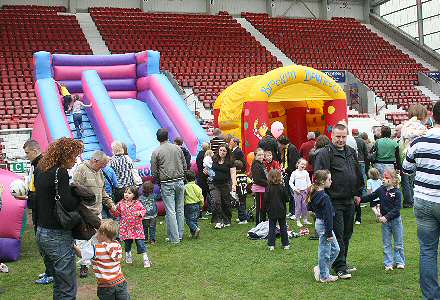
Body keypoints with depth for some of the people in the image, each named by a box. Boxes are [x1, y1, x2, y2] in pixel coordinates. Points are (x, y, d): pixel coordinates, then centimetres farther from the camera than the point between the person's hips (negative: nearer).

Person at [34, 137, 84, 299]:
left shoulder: (41, 172, 11)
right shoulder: (60, 173, -16)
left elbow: (36, 203, 16)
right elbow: (68, 205, -23)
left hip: (41, 233, 9)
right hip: (57, 236, -9)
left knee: (58, 283, 19)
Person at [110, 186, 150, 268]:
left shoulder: (137, 203, -4)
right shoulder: (121, 203, 2)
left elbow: (143, 210, 2)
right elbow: (117, 213, 8)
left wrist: (140, 213, -18)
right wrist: (113, 210, -11)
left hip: (136, 227, -2)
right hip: (126, 228, 2)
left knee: (140, 242, -4)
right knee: (127, 243, 14)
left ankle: (145, 258, 4)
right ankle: (128, 255, 39)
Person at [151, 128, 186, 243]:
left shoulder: (156, 152, -5)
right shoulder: (178, 148, 5)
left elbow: (154, 172, -2)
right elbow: (185, 166, 9)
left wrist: (159, 182, 15)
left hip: (167, 184, -3)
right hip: (180, 181, 3)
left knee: (170, 211, 0)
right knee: (180, 209, 11)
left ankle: (174, 238, 2)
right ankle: (180, 234, 19)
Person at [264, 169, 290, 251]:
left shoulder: (268, 188, -10)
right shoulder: (282, 187, -10)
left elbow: (265, 200, -7)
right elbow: (287, 199, -6)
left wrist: (266, 209, 6)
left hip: (271, 211, 0)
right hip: (281, 210, 0)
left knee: (272, 228, 7)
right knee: (283, 227, 12)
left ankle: (271, 245, 5)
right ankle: (285, 244, 17)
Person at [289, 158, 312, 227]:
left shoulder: (306, 172, 6)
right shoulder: (295, 173, -4)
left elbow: (308, 181, 13)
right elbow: (290, 182, -3)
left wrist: (309, 186, -3)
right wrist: (294, 188, -13)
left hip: (305, 191, 3)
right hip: (297, 192, -3)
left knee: (305, 206, 7)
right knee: (298, 206, 0)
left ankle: (305, 220, 18)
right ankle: (298, 221, 8)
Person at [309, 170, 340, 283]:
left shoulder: (315, 194, 5)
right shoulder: (324, 197, -22)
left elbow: (310, 208, 18)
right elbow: (327, 216, -21)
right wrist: (329, 233, -18)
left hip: (319, 222, 10)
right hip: (324, 225, -10)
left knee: (335, 249, 18)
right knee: (325, 251, 4)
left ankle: (321, 268, 23)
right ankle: (324, 276, 17)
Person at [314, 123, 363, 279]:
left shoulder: (351, 152, 13)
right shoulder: (325, 153, -10)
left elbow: (358, 174, 22)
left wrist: (358, 192, 20)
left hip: (349, 201, 7)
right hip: (334, 201, -7)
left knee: (347, 234, 14)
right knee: (337, 235, -3)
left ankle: (342, 263, 27)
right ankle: (340, 268, 3)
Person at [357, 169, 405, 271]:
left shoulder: (397, 193, -15)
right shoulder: (381, 190, -2)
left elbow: (397, 208, -18)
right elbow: (371, 196, 7)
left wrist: (386, 217, -24)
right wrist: (360, 199, -8)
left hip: (395, 220, -4)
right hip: (385, 221, 4)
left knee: (398, 243, 9)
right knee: (386, 244, 8)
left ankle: (399, 261, 23)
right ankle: (388, 263, 15)